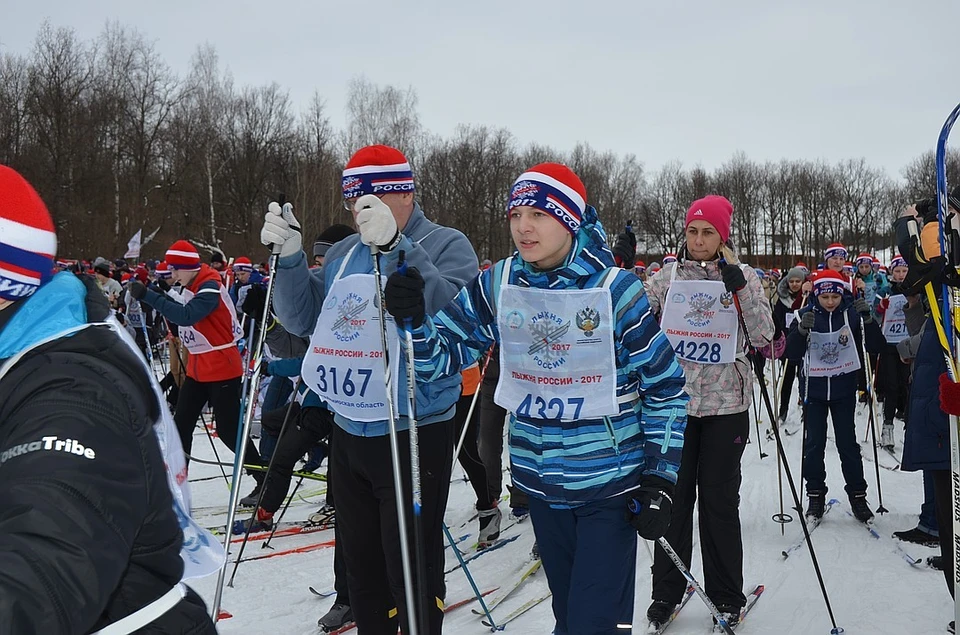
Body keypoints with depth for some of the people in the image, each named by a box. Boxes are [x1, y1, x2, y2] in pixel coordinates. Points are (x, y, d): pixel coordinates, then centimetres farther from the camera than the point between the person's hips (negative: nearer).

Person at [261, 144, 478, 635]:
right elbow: (303, 321, 7)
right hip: (349, 429, 6)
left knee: (412, 568, 1)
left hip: (414, 434, -6)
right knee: (359, 559, 19)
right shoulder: (343, 253, 11)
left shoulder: (446, 245, -7)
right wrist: (289, 258, -8)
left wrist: (395, 247, -34)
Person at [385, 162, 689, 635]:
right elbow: (440, 355, 0)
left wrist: (659, 479, -8)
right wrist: (413, 319, -21)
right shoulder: (498, 285, -3)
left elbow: (665, 385, -6)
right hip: (540, 482, 4)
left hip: (610, 484, -4)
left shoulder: (617, 289, -13)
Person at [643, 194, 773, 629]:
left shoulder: (744, 277, 2)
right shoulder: (668, 275, 5)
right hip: (674, 399, 1)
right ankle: (667, 591, 21)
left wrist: (737, 283, -15)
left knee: (720, 500, 5)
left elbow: (763, 337, -8)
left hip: (726, 403, -1)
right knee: (674, 496, 7)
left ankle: (727, 596, 21)